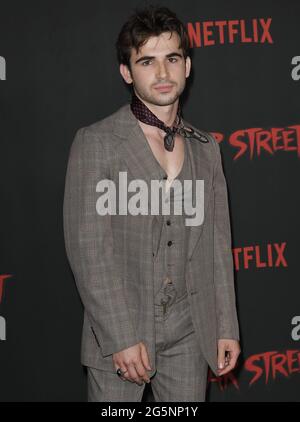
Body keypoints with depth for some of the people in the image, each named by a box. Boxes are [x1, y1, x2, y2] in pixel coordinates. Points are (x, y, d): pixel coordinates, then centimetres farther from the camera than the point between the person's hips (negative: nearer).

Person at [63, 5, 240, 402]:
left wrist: (227, 327, 8)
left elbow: (218, 244, 11)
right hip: (119, 330, -4)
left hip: (190, 331, 4)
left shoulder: (205, 147, 9)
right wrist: (121, 336, -17)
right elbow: (87, 247, -12)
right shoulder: (96, 142, -7)